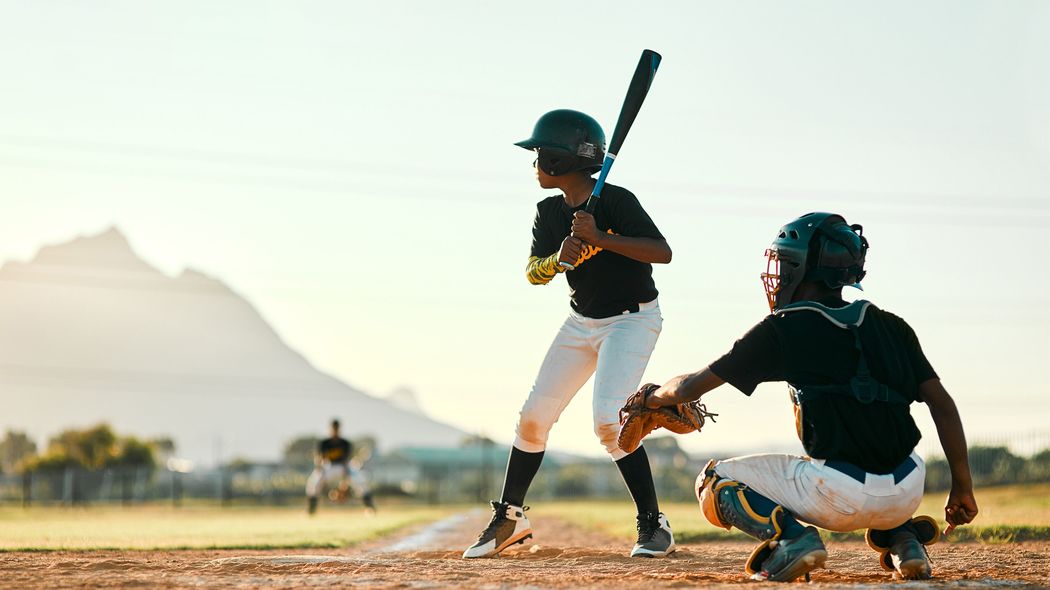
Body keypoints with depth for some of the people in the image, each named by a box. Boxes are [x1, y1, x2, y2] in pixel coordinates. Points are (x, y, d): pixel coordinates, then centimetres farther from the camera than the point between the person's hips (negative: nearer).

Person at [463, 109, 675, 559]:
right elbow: (533, 273, -7)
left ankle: (654, 525, -11)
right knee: (533, 417, 4)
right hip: (582, 321, 7)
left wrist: (599, 237, -34)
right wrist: (560, 258, -29)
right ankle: (509, 518, 20)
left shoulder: (616, 201, -20)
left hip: (632, 319, -7)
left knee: (608, 420, -22)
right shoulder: (550, 212, -1)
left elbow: (662, 252, -27)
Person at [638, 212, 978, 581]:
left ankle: (790, 536, -12)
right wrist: (962, 486, 12)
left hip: (840, 498, -5)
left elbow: (689, 388, 7)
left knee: (714, 482, 13)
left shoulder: (782, 330, 1)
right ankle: (902, 538, 13)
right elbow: (942, 403, 6)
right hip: (907, 495, 5)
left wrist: (654, 398, 29)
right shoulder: (890, 326, 13)